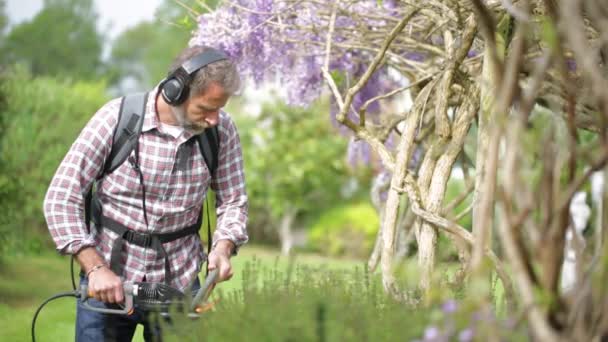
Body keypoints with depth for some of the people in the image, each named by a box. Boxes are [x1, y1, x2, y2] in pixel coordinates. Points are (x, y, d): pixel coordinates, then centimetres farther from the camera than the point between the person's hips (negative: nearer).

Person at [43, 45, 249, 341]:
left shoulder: (222, 129, -6)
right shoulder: (117, 118, -14)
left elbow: (233, 202, 6)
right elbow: (61, 198, -12)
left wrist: (223, 247, -14)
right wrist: (95, 268, -20)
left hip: (179, 284, 2)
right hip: (108, 282, -2)